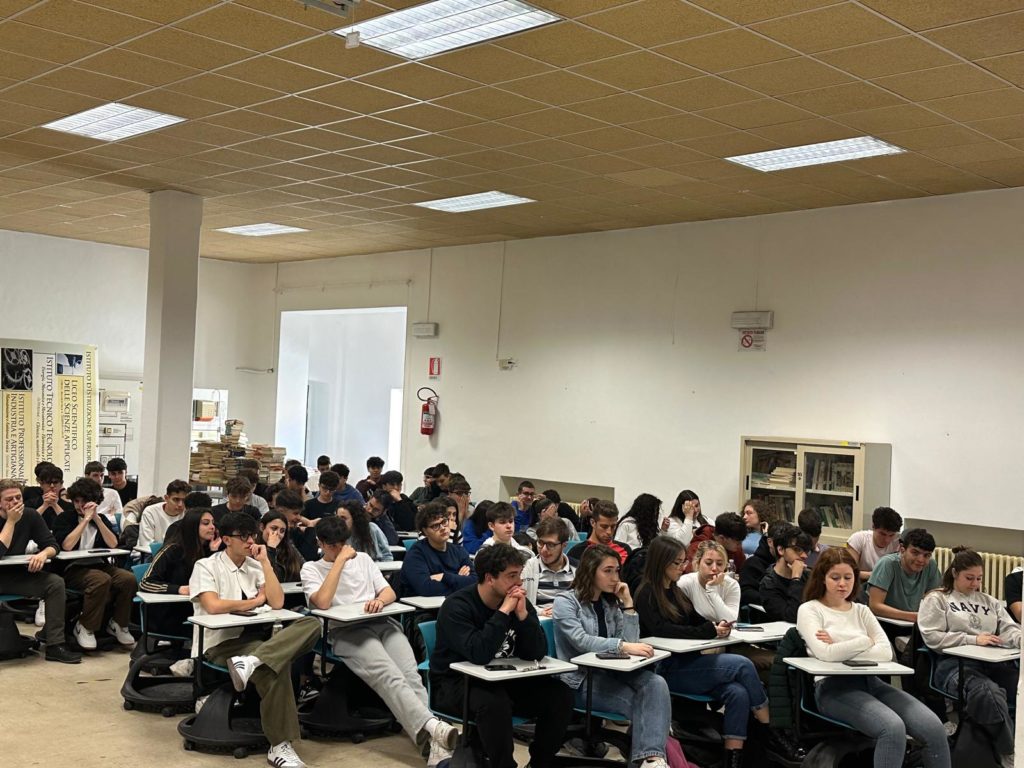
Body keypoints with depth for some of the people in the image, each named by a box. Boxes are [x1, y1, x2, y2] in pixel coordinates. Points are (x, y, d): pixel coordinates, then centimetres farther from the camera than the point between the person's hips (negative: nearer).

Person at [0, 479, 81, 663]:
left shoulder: (30, 515, -2)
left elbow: (52, 544, -2)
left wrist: (43, 554, -25)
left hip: (17, 575, 5)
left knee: (56, 583, -17)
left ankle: (55, 645, -17)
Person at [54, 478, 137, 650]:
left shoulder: (101, 519, 15)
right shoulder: (64, 519, 3)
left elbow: (113, 544, -2)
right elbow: (67, 545, -16)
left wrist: (96, 518, -9)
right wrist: (86, 519, -13)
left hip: (99, 566, 4)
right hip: (72, 569, -4)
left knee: (128, 578, -24)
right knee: (102, 580, -35)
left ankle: (118, 623, -1)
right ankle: (84, 628, -16)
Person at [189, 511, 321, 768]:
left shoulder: (255, 566, 15)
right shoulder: (206, 566, -1)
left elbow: (277, 602, 2)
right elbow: (213, 606, -18)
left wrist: (265, 561, 0)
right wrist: (256, 601, -4)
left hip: (258, 637, 6)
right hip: (222, 643, -6)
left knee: (311, 624, -23)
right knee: (275, 667, -35)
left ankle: (252, 662, -41)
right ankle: (280, 747, -27)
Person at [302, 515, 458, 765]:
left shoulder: (362, 558, 24)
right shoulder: (311, 569, 11)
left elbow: (390, 593, 18)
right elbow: (322, 602, -9)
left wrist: (380, 600, -7)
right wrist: (340, 560, -6)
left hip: (383, 623, 4)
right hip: (346, 632, -4)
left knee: (410, 674, -26)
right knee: (390, 677, -32)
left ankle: (435, 743, -41)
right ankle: (433, 727, -53)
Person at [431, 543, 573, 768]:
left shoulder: (519, 601, -2)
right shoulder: (457, 606, -19)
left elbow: (537, 654, -10)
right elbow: (479, 655, -34)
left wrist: (523, 614, -23)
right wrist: (504, 612, -30)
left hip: (503, 680, 6)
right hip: (456, 684, -6)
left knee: (560, 695, -11)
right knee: (495, 703, -37)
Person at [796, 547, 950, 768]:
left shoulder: (861, 611, 20)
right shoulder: (809, 610, 5)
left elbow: (886, 652, 4)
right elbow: (825, 654, -13)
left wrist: (841, 650, -4)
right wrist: (866, 642, 0)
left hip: (870, 681, 6)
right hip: (833, 687, -5)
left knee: (934, 727, -18)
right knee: (893, 728, -33)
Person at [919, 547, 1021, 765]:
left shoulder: (990, 602, 28)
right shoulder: (936, 599, 11)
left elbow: (1010, 629, 14)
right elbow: (932, 637, -2)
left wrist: (1020, 639, -12)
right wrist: (972, 640, -11)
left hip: (994, 662, 5)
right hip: (955, 663, -5)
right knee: (988, 693, -38)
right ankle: (1012, 754, -29)